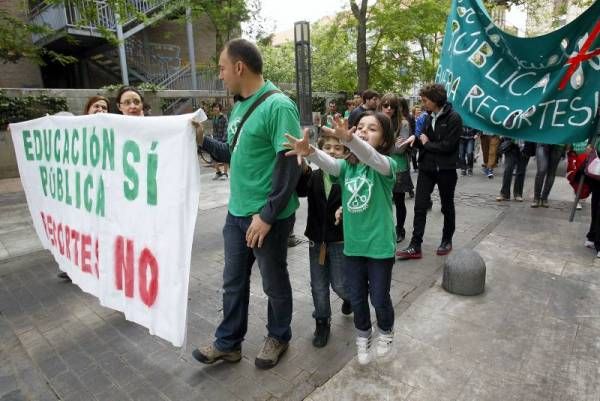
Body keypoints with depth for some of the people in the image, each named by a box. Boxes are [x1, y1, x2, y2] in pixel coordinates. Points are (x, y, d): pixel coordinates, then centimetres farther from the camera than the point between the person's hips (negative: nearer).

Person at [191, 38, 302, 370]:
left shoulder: (278, 106, -16)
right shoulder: (239, 106, 10)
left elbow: (290, 165, -21)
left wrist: (267, 215, -21)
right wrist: (203, 140, 5)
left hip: (267, 217, -8)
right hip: (236, 213, 8)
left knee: (273, 282, 13)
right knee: (233, 281, 17)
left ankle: (278, 337, 37)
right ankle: (228, 342, 37)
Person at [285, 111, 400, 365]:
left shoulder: (387, 165, -12)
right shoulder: (347, 166, -1)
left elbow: (371, 157, -35)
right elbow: (329, 163, -23)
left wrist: (348, 139, -55)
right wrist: (309, 151, -46)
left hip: (380, 246, -3)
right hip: (353, 245, 3)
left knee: (379, 298, 13)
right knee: (357, 298, 17)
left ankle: (386, 332, 45)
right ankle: (363, 335, 44)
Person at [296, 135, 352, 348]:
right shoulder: (314, 176, -1)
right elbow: (301, 190, -20)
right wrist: (303, 168, -39)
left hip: (340, 240, -3)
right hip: (317, 240, 3)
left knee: (339, 285, 7)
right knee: (318, 286, 11)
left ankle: (350, 297, 42)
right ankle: (322, 322, 31)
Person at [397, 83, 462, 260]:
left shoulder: (453, 118, -12)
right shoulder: (429, 117, 8)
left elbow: (448, 146, -19)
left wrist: (427, 143, -9)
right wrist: (416, 140, -6)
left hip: (445, 169, -5)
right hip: (426, 168, 5)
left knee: (447, 207, 13)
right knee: (420, 207, 0)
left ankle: (447, 241, 31)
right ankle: (415, 247, 3)